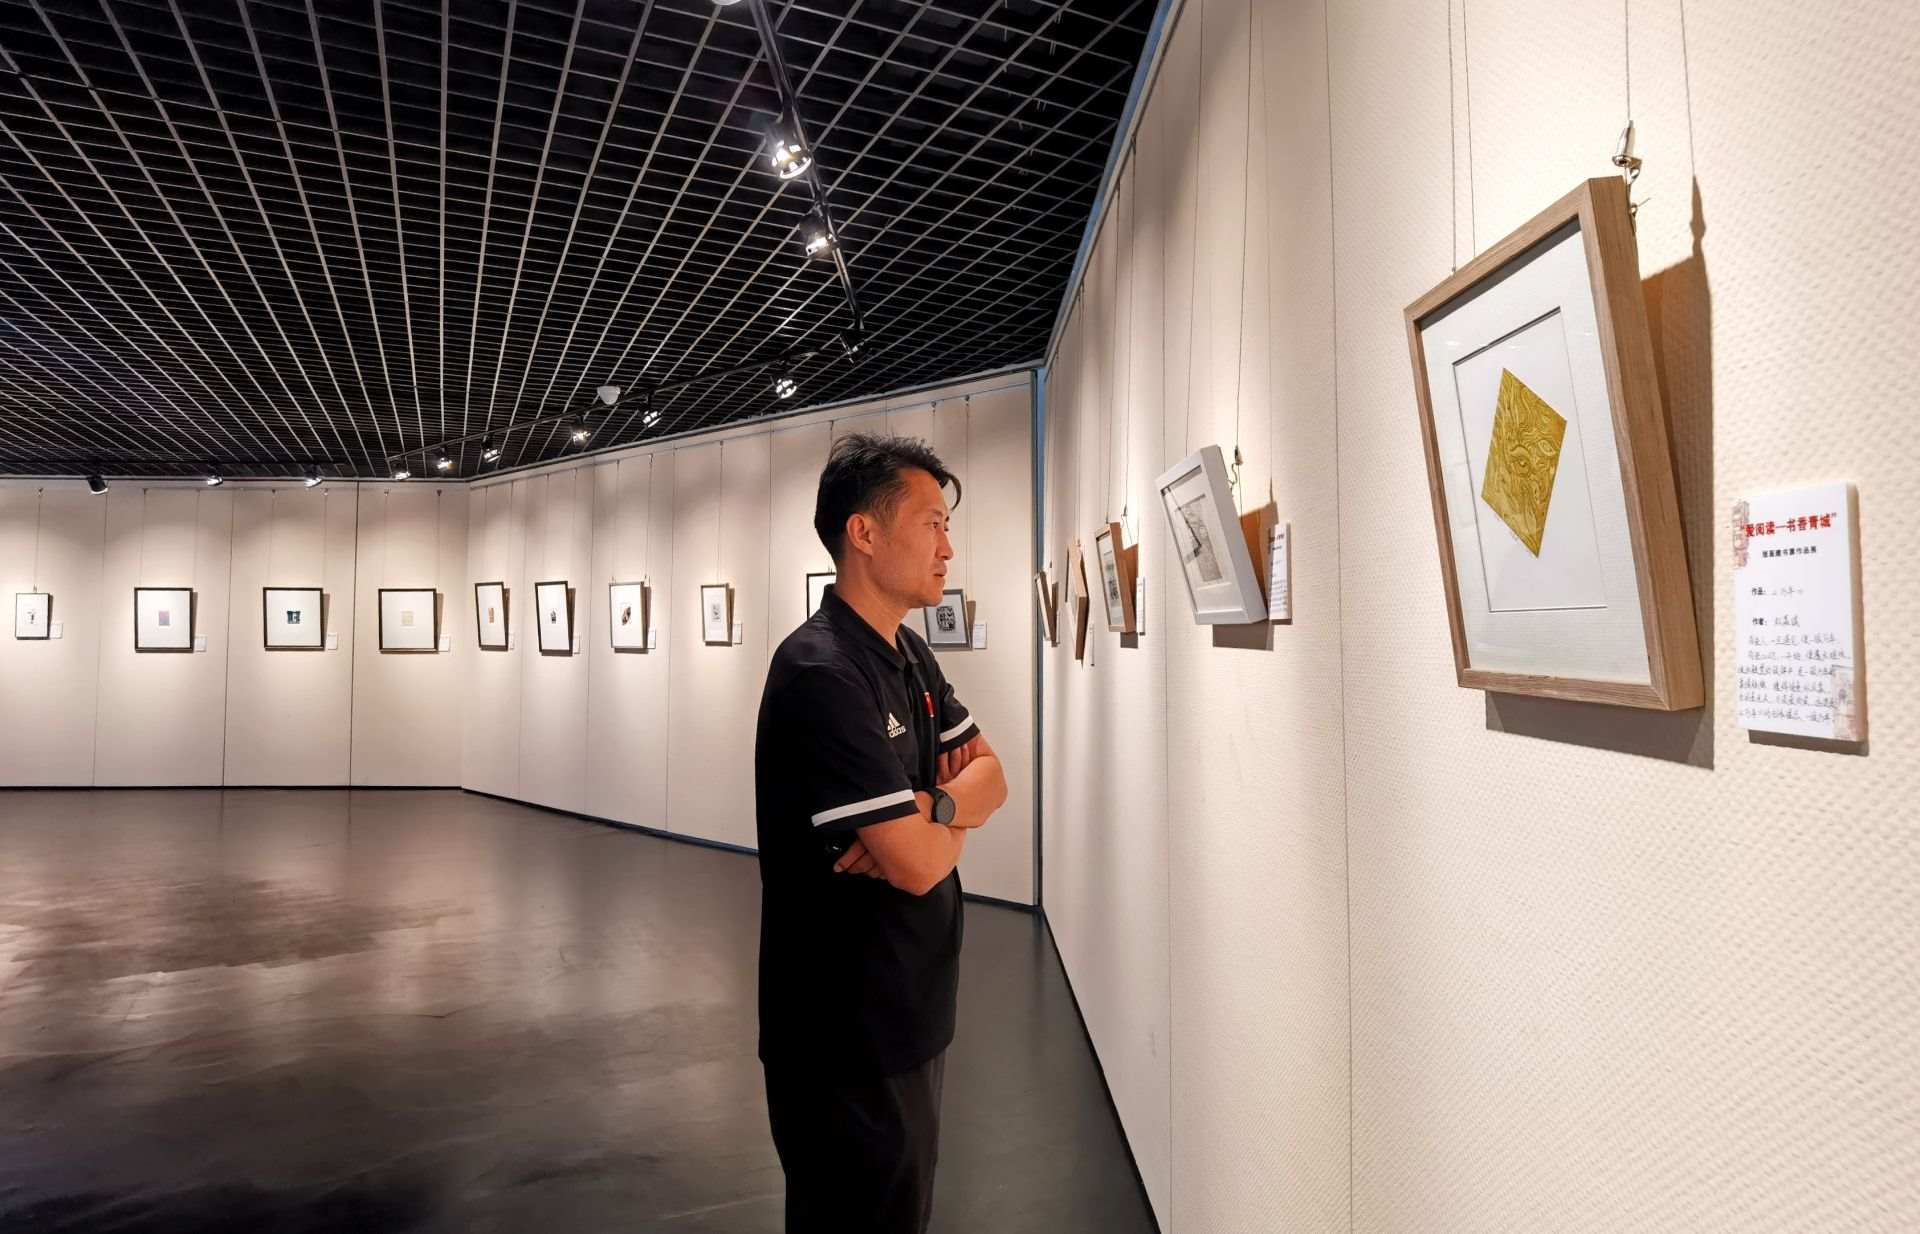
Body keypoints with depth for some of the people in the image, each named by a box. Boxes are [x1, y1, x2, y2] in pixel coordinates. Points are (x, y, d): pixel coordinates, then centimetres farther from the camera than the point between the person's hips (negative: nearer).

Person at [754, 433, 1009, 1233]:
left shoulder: (910, 656, 5)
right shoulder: (822, 675, -26)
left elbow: (990, 776, 5)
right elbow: (918, 864, -28)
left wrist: (930, 806, -17)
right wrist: (947, 821, -5)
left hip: (909, 1010, 9)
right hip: (850, 1035, -9)